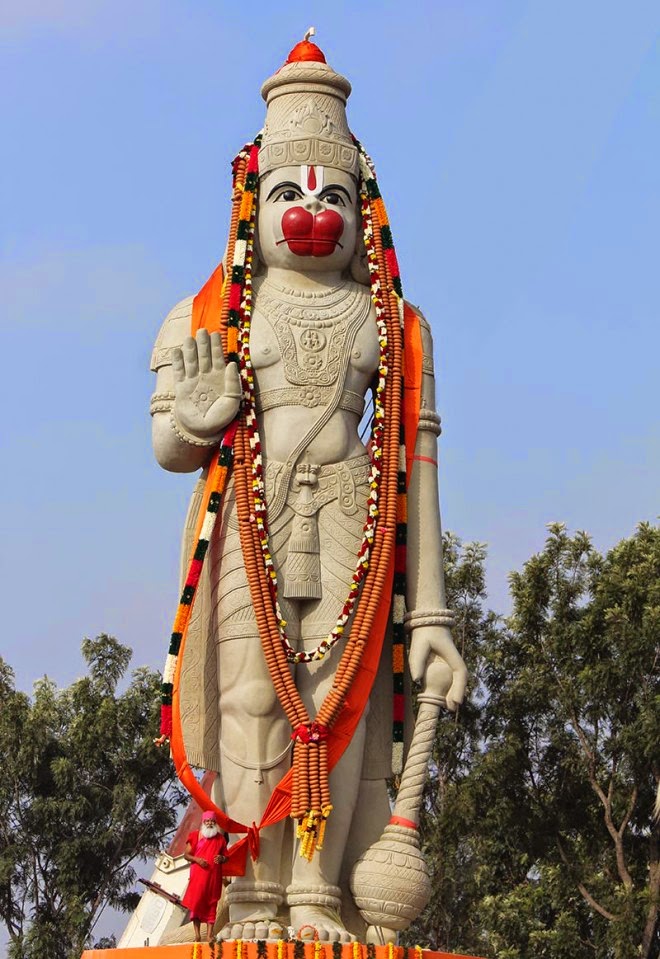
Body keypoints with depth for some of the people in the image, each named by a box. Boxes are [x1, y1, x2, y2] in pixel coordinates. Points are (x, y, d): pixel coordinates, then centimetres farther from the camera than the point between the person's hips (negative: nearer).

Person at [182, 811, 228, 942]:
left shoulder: (220, 838, 13)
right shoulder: (195, 836, 6)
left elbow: (226, 857, 18)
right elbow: (186, 855, 6)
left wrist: (222, 859, -5)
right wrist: (196, 859, -13)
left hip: (214, 876, 2)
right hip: (198, 874, -2)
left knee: (211, 904, 0)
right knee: (196, 902, -8)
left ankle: (209, 934, -2)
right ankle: (197, 934, -7)